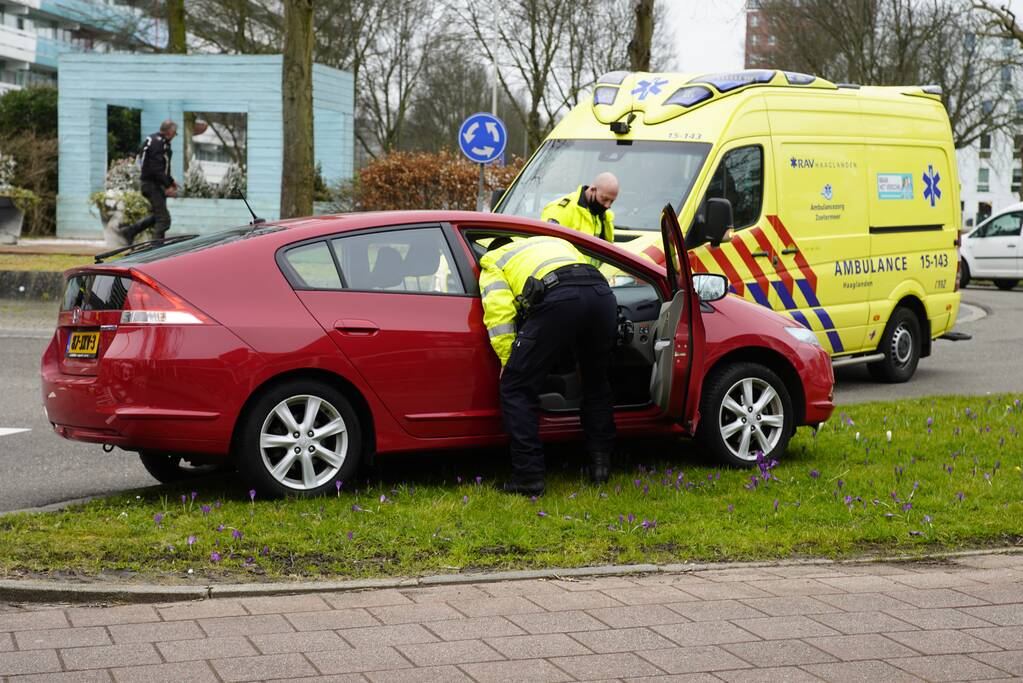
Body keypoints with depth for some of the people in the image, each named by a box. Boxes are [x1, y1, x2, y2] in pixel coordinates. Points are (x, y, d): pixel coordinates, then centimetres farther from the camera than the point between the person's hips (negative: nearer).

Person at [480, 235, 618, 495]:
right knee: (596, 384, 28)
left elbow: (499, 312, 10)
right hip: (603, 294, 5)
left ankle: (529, 476, 3)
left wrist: (508, 360, 15)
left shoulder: (493, 263, 28)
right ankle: (601, 464, 29)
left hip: (558, 299, -5)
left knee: (516, 388, 7)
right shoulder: (555, 242, 44)